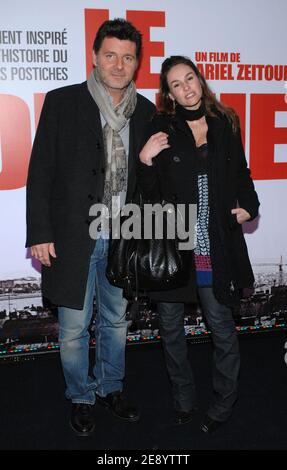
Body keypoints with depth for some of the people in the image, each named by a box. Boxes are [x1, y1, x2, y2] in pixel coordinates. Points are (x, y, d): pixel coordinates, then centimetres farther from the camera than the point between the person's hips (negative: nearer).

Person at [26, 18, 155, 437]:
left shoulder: (145, 111, 4)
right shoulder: (61, 102, -6)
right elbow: (40, 172, -6)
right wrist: (39, 233, -10)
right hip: (73, 236, -3)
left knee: (115, 321, 18)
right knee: (74, 328, 8)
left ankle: (110, 388, 39)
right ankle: (81, 398, 30)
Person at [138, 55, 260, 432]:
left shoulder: (225, 124, 7)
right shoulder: (161, 128, 1)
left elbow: (241, 173, 19)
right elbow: (150, 193, 0)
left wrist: (249, 206, 4)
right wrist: (145, 161, -16)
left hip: (216, 247, 1)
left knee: (221, 326, 8)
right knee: (171, 328, 12)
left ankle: (224, 402, 30)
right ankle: (183, 399, 32)